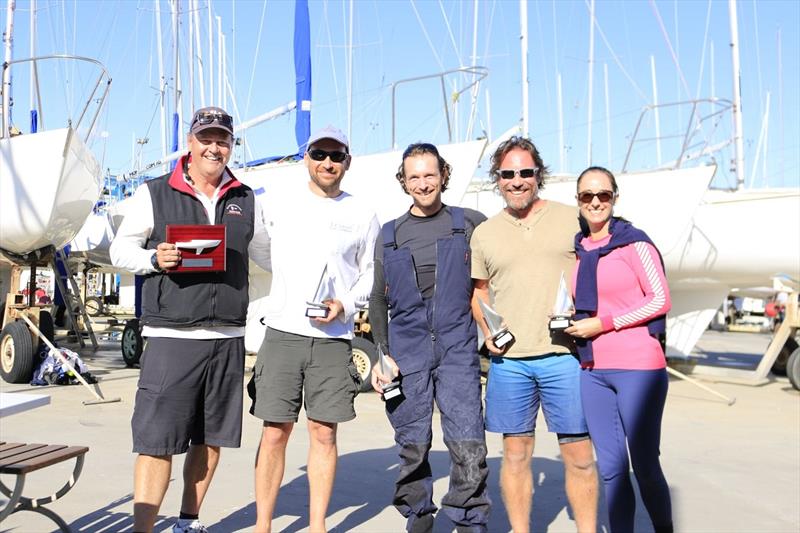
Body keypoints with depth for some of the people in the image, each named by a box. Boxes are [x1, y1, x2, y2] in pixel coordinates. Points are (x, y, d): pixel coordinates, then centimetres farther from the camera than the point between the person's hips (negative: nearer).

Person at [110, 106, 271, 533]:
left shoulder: (245, 200, 12)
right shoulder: (154, 194, 3)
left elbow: (267, 254, 20)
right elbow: (120, 249, 6)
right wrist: (154, 259, -14)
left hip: (227, 337, 4)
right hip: (170, 336, -4)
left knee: (211, 438, 12)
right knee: (156, 440, -5)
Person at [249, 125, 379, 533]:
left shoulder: (362, 215, 7)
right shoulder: (281, 204, 7)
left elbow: (372, 274, 11)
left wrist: (346, 305, -4)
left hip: (334, 337, 0)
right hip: (282, 332, 0)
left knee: (324, 434, 4)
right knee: (274, 433, 2)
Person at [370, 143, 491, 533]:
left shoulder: (471, 223, 6)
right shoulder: (389, 235, 12)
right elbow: (378, 300, 14)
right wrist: (380, 354, 4)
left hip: (458, 353, -1)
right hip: (406, 355, 2)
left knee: (469, 448, -7)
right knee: (412, 448, 7)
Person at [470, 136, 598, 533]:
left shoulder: (571, 218, 4)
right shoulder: (484, 233, 10)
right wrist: (487, 331, 2)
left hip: (565, 355, -2)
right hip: (508, 359, 2)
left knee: (579, 456, 4)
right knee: (515, 454, 11)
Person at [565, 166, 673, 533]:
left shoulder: (634, 243, -5)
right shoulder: (577, 249, 12)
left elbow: (660, 300, -8)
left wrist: (604, 323, -12)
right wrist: (571, 322, 3)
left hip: (637, 367, -5)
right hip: (593, 370, 5)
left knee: (645, 467, 1)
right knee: (610, 468, 9)